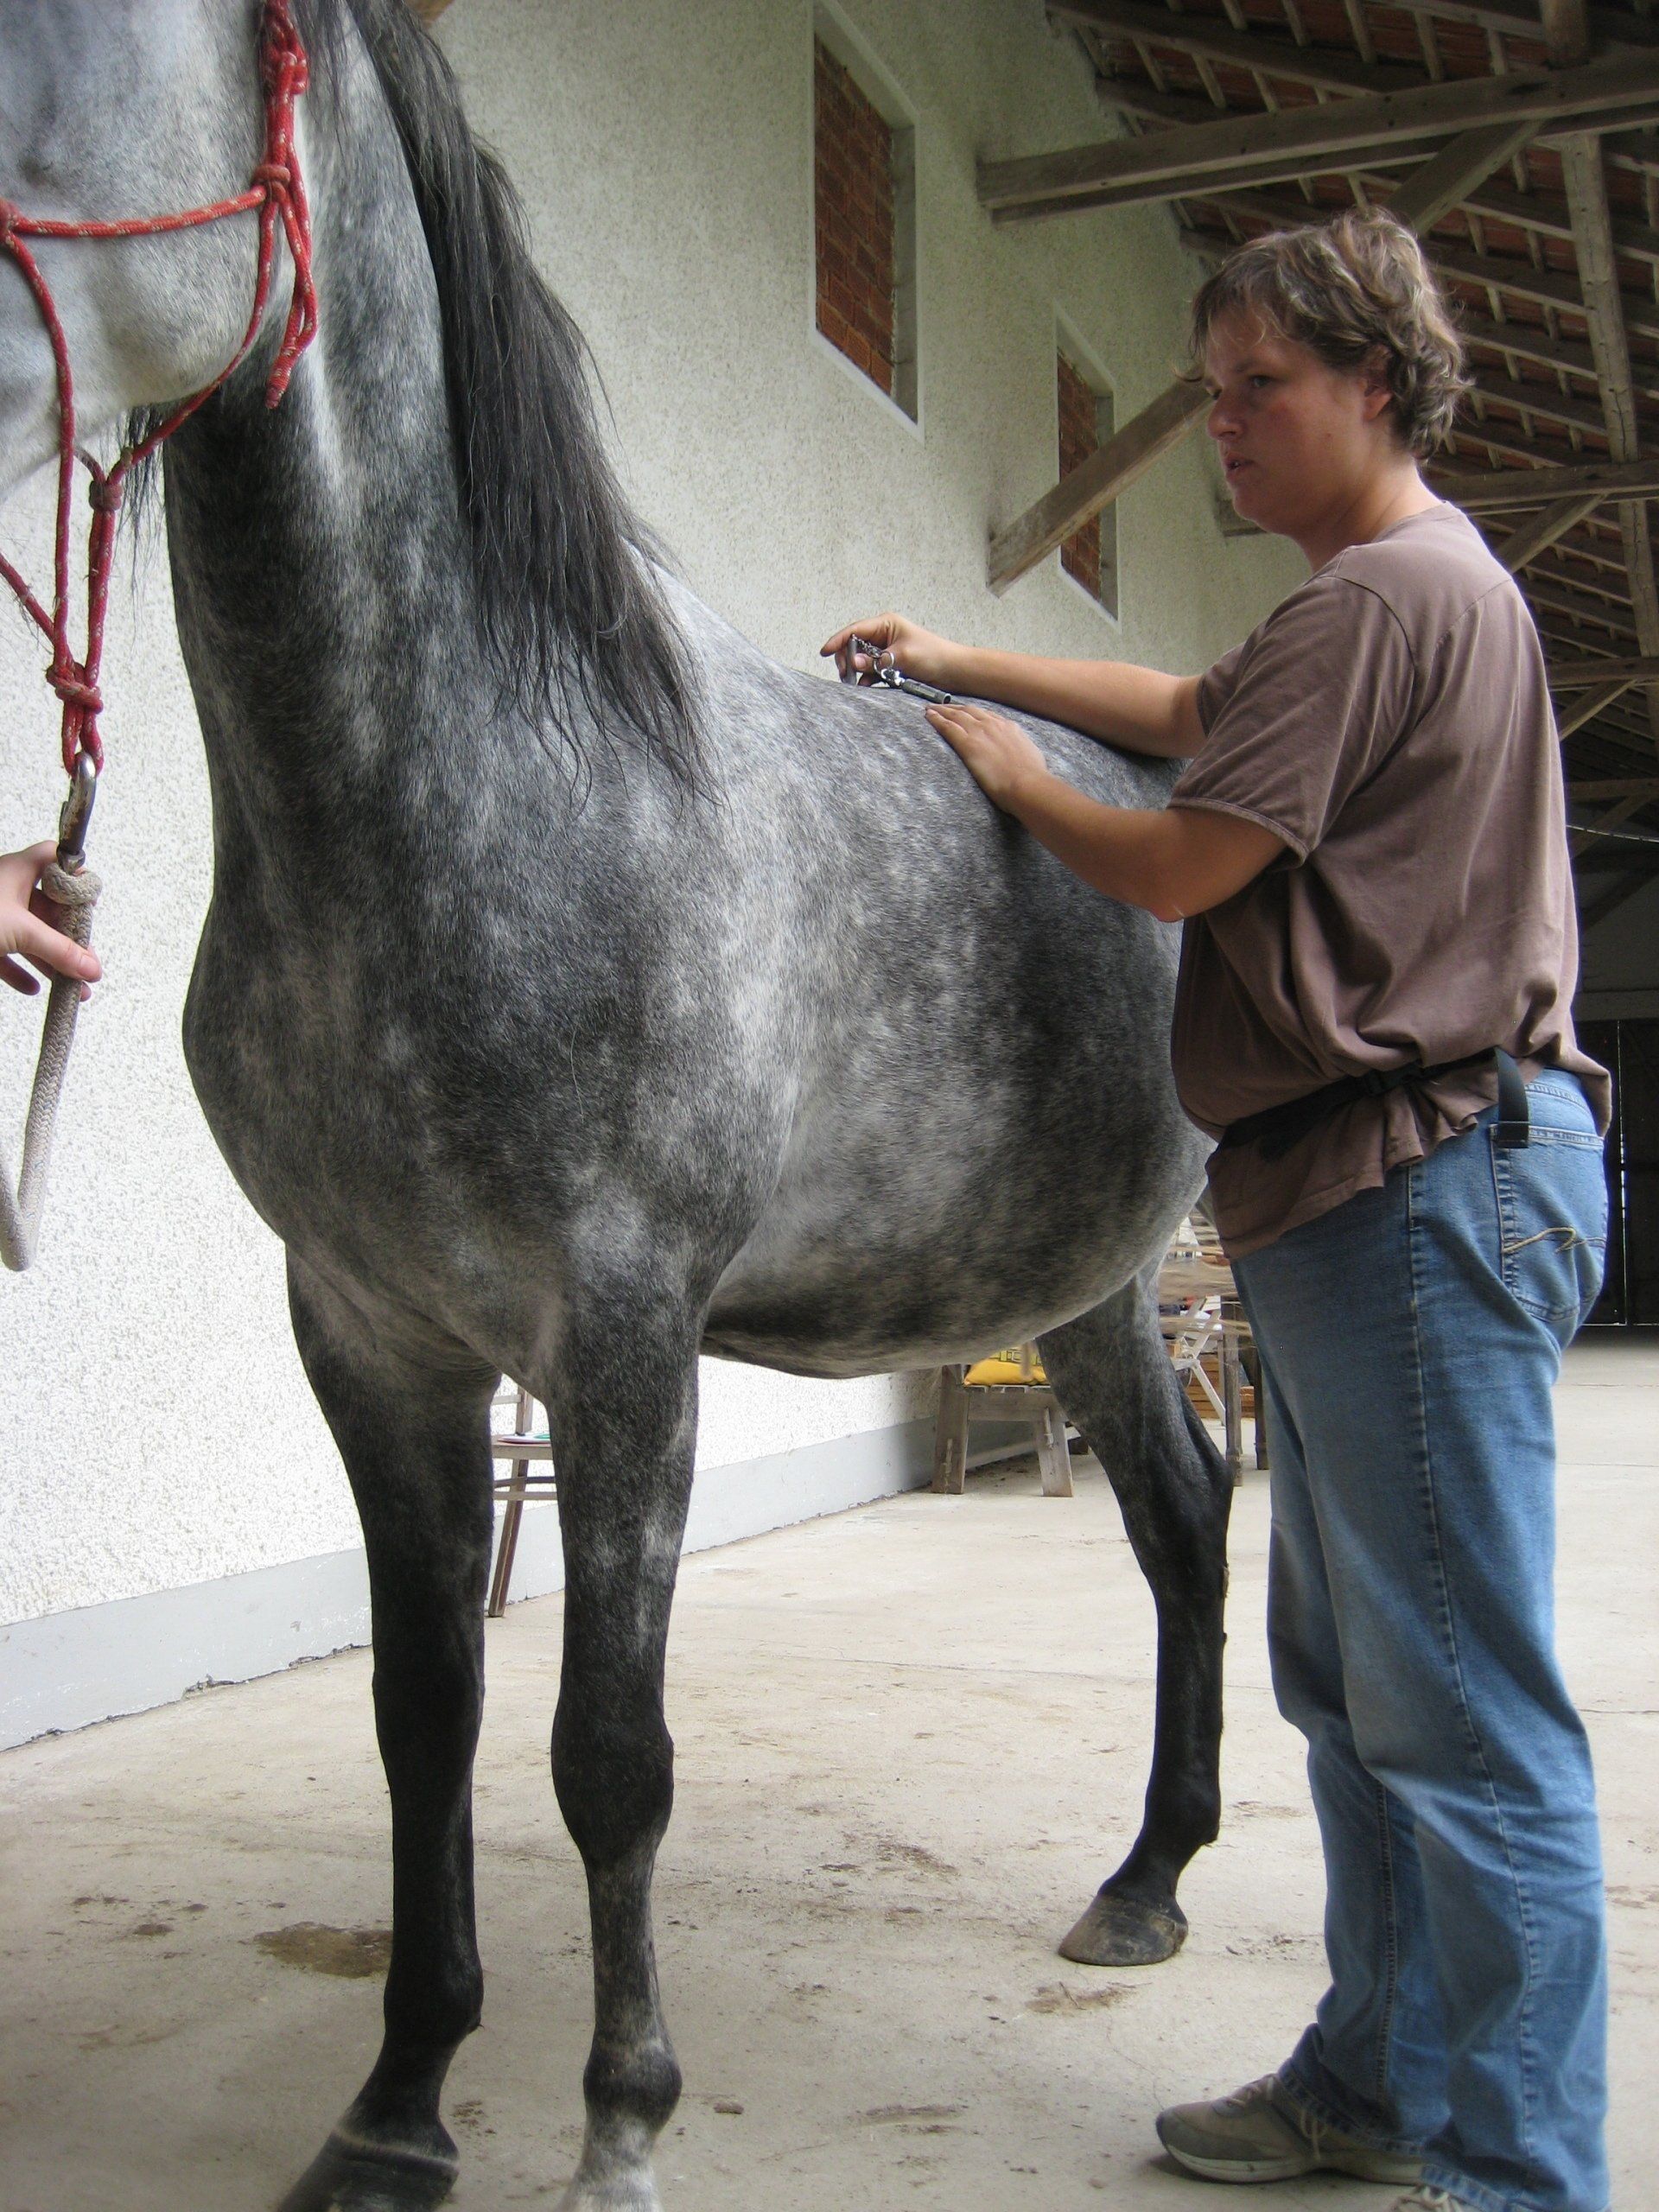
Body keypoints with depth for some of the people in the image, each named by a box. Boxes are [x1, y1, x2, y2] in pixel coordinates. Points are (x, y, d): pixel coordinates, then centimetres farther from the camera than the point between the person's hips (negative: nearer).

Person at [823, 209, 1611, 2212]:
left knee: (1462, 1712, -5)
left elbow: (1181, 864, -13)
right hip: (1366, 1192, 11)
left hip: (1421, 1178, -11)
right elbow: (1191, 710, 33)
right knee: (1352, 1679, 15)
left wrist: (1009, 774, 5)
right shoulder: (1408, 593, 22)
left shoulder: (1389, 592, -12)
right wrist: (965, 662, 27)